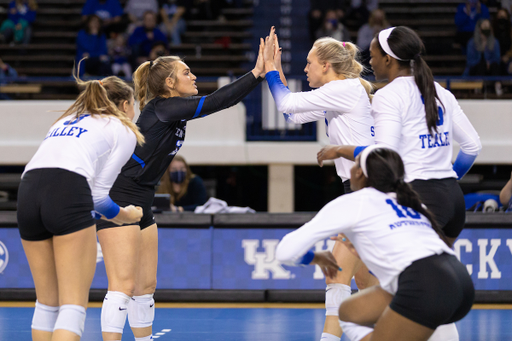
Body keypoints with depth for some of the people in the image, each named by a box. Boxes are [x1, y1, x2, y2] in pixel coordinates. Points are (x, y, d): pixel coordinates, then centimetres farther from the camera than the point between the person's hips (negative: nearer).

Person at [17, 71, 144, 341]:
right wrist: (124, 215, 30)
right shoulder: (124, 131, 17)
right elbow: (98, 193, 9)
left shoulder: (65, 120, 34)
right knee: (74, 306, -5)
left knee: (47, 302, 17)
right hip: (69, 194, -6)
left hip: (27, 192, 6)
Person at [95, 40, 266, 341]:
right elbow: (215, 102, -23)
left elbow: (220, 101, 13)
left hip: (141, 203, 10)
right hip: (118, 202, -10)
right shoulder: (161, 108, -16)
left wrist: (264, 72, 4)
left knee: (146, 286, 12)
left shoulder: (176, 109, 12)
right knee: (123, 285, -15)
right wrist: (257, 73, -21)